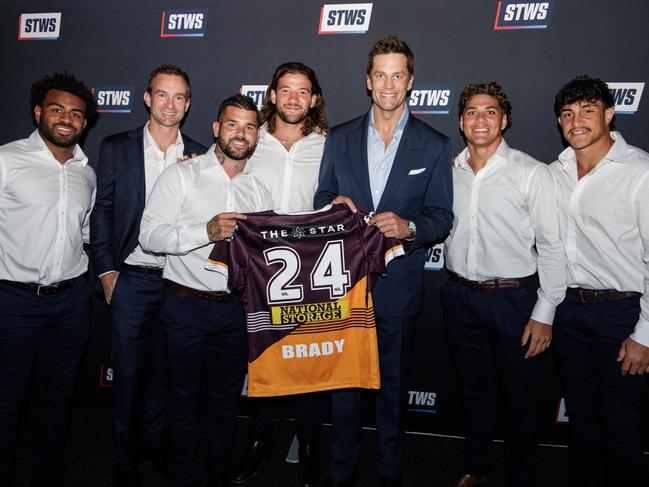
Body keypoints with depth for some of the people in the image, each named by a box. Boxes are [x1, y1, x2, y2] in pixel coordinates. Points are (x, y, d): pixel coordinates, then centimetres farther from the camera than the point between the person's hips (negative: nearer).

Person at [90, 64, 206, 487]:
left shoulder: (199, 156, 3)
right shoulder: (116, 148, 1)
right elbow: (102, 212, 1)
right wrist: (106, 270, -4)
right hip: (132, 279, -1)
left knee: (166, 371, 13)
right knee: (129, 372, 7)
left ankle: (159, 444, 34)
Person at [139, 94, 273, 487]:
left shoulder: (258, 191, 9)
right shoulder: (181, 175, -4)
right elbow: (150, 235, -14)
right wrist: (206, 231, -26)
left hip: (236, 308, 4)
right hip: (187, 306, -4)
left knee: (226, 399, 16)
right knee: (185, 399, 10)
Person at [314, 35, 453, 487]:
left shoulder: (435, 145, 1)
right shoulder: (340, 139, 7)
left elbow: (442, 217, -1)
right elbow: (323, 200, 12)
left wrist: (408, 226, -21)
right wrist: (334, 205, -11)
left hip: (398, 284, -1)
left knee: (394, 383, 11)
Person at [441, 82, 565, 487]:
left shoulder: (533, 173, -8)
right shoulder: (448, 171, 3)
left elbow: (552, 247, -8)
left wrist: (544, 314, -10)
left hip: (513, 299, -3)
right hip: (460, 297, 4)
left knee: (519, 399, 10)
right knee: (474, 391, 20)